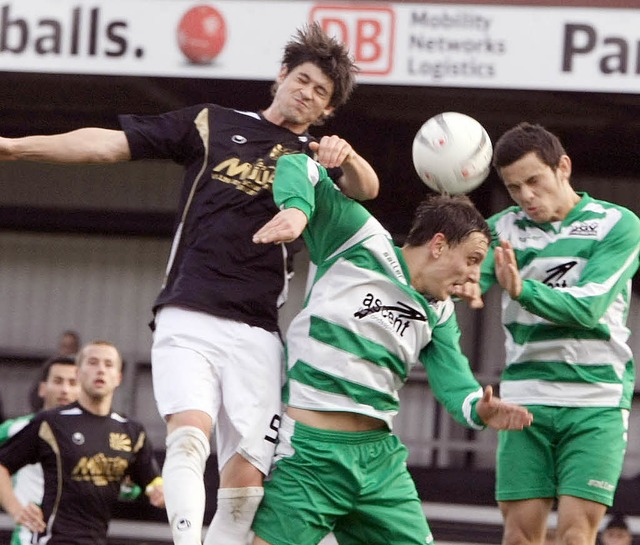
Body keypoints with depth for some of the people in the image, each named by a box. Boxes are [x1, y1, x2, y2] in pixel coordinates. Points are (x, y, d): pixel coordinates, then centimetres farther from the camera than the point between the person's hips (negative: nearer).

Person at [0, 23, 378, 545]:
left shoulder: (317, 157, 18)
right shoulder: (214, 124, 15)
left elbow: (367, 187, -1)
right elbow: (112, 143, 12)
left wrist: (346, 157, -24)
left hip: (257, 332, 2)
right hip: (189, 318, -2)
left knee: (247, 476, -8)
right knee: (190, 433, -25)